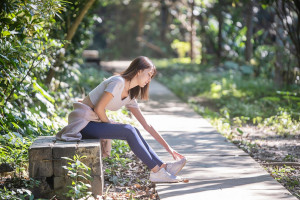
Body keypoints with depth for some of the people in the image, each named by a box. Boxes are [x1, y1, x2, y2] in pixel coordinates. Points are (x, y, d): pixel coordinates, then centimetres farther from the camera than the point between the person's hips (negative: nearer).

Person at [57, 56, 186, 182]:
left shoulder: (130, 96, 13)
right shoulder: (118, 82, -14)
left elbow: (146, 125, 14)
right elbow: (98, 108, -19)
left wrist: (168, 147, 10)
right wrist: (108, 123, -2)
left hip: (94, 123, 8)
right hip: (83, 123, -8)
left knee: (133, 131, -7)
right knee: (128, 131, -19)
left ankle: (163, 166, -8)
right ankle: (156, 171, -16)